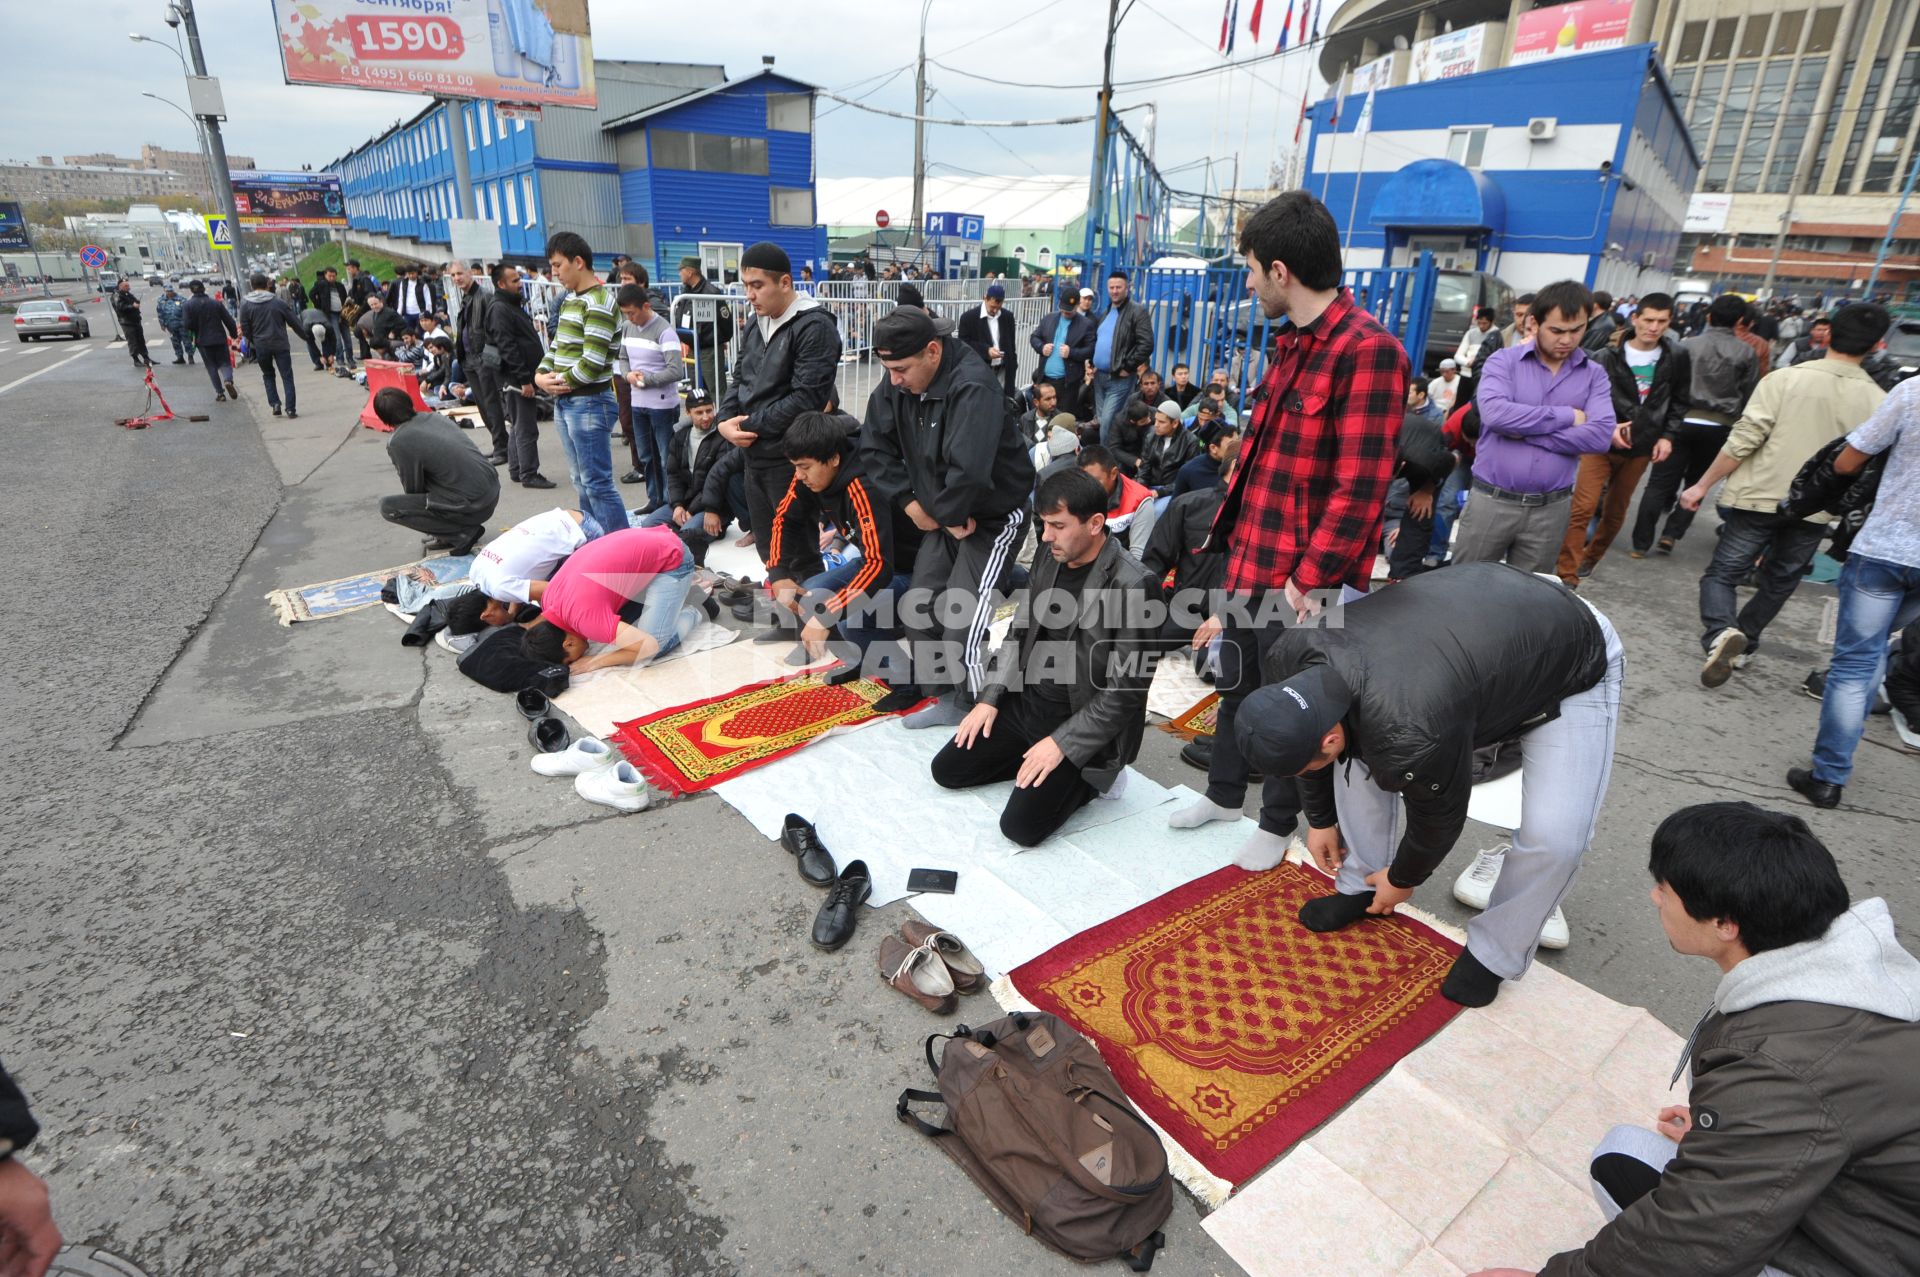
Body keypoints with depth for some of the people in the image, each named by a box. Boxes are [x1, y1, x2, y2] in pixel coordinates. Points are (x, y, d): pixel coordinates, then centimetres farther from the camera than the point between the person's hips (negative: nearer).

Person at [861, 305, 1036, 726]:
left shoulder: (973, 387, -30)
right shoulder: (898, 385, -6)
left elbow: (968, 470, -39)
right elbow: (874, 446, 2)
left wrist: (947, 515, -22)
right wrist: (908, 502, -7)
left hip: (994, 516, -8)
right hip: (944, 515, 8)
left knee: (961, 621, -12)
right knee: (920, 609, 9)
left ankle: (971, 712, 6)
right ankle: (946, 698, 25)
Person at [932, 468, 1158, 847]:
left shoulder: (1130, 586, -22)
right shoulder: (1049, 560, 0)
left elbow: (1126, 690, -21)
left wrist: (1062, 743, -22)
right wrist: (990, 698, 3)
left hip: (1082, 722, -7)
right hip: (1025, 700, 8)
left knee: (1021, 826, -17)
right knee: (947, 769, 7)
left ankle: (1092, 776, 8)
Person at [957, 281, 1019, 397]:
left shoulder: (1008, 316, 9)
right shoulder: (969, 317, -6)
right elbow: (963, 343, -8)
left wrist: (1012, 365, 11)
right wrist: (986, 350, -19)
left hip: (1003, 370, 4)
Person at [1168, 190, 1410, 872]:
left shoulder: (1366, 350, -19)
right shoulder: (1291, 344, 11)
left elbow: (1358, 489, -22)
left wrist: (1308, 580, -21)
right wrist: (1236, 531, 15)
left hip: (1300, 581, -8)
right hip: (1250, 560, 8)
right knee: (1235, 682, 21)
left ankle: (1277, 823, 31)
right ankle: (1224, 794, 41)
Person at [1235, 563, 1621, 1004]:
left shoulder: (1412, 735, -42)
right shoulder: (1291, 658, -22)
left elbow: (1438, 816, -20)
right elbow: (1313, 740, 0)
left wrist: (1402, 880, 0)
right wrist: (1320, 819, 12)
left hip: (1574, 663, -6)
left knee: (1555, 836, -18)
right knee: (1358, 758, -1)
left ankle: (1493, 954, 8)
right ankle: (1361, 886, 18)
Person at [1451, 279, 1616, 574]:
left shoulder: (1595, 375, 5)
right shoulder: (1504, 361, -2)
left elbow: (1601, 435, -10)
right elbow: (1494, 413, -20)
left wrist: (1523, 431, -15)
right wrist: (1566, 416, -13)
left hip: (1550, 509, 2)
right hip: (1491, 501, -2)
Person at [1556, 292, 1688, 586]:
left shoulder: (1676, 357, 3)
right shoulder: (1608, 357, -5)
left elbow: (1679, 401, 11)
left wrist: (1667, 436, 0)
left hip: (1640, 449, 3)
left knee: (1615, 512, 13)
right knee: (1582, 508, -13)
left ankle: (1590, 559, 32)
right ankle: (1567, 575, -10)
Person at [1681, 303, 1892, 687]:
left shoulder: (1785, 378, -10)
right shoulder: (1878, 401, -2)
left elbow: (1743, 440, -14)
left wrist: (1702, 485, -6)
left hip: (1760, 497, -3)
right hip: (1815, 509, 3)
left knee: (1720, 575, 2)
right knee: (1778, 584, 21)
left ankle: (1721, 633, -24)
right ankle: (1742, 644, 25)